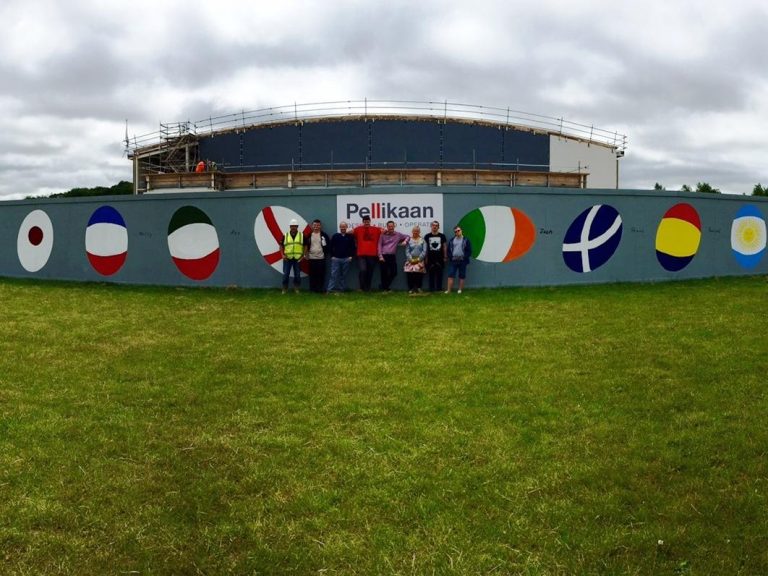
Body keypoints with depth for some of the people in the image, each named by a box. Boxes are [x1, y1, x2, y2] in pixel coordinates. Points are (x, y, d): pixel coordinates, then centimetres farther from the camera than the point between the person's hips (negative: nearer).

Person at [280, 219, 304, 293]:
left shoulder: (302, 235, 4)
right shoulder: (285, 235, 4)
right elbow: (281, 246, 8)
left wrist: (303, 255, -3)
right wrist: (282, 255, -5)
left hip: (298, 258, 0)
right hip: (287, 258, 0)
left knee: (297, 275, 6)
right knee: (286, 274, 1)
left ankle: (296, 288, 17)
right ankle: (284, 289, 11)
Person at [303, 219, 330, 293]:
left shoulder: (324, 235, 0)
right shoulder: (309, 235, 5)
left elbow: (328, 245, 5)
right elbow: (305, 245, 10)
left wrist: (326, 253, 0)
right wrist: (305, 254, 3)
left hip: (321, 258, -1)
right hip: (311, 258, 1)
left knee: (321, 274, 1)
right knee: (312, 274, 4)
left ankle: (320, 288, 8)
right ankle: (312, 289, 10)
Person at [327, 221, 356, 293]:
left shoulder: (350, 236, 5)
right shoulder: (335, 236, 4)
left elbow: (353, 247, 7)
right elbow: (331, 247, 6)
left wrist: (351, 256, -1)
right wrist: (332, 256, -1)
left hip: (346, 259, 1)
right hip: (336, 258, -1)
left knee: (344, 275, 6)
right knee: (334, 274, -5)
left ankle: (342, 289, 12)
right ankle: (330, 289, -4)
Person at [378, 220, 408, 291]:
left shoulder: (398, 234, 8)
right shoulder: (383, 234, 3)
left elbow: (407, 237, 21)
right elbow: (380, 245, 2)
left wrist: (405, 241, -1)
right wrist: (380, 256, -6)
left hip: (392, 256, 2)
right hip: (384, 256, -2)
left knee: (394, 272, -1)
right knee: (384, 273, -1)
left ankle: (386, 285, 20)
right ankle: (385, 288, 13)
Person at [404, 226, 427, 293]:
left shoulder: (422, 240, 8)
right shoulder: (409, 240, 10)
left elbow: (424, 251, 1)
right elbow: (407, 251, 3)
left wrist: (419, 259, -9)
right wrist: (411, 259, -10)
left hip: (419, 261, 0)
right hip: (411, 261, 0)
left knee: (419, 275, -8)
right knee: (410, 275, -8)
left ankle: (418, 288, -1)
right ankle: (411, 288, -1)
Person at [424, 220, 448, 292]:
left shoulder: (442, 236, 5)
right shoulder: (427, 236, 5)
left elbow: (445, 247, 8)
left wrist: (445, 257, 3)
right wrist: (425, 258, 4)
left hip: (440, 258, 0)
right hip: (430, 258, 0)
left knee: (439, 274, 2)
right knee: (431, 274, 2)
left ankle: (439, 288, 8)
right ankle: (431, 288, 8)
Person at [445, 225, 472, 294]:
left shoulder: (466, 240, 2)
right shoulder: (452, 240, 12)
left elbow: (469, 251, -1)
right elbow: (449, 250, 13)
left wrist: (464, 257, -11)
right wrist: (450, 257, -2)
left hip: (462, 261, -2)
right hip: (453, 260, 2)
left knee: (461, 276, 3)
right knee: (450, 275, -5)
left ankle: (460, 290, 9)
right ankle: (449, 290, -6)